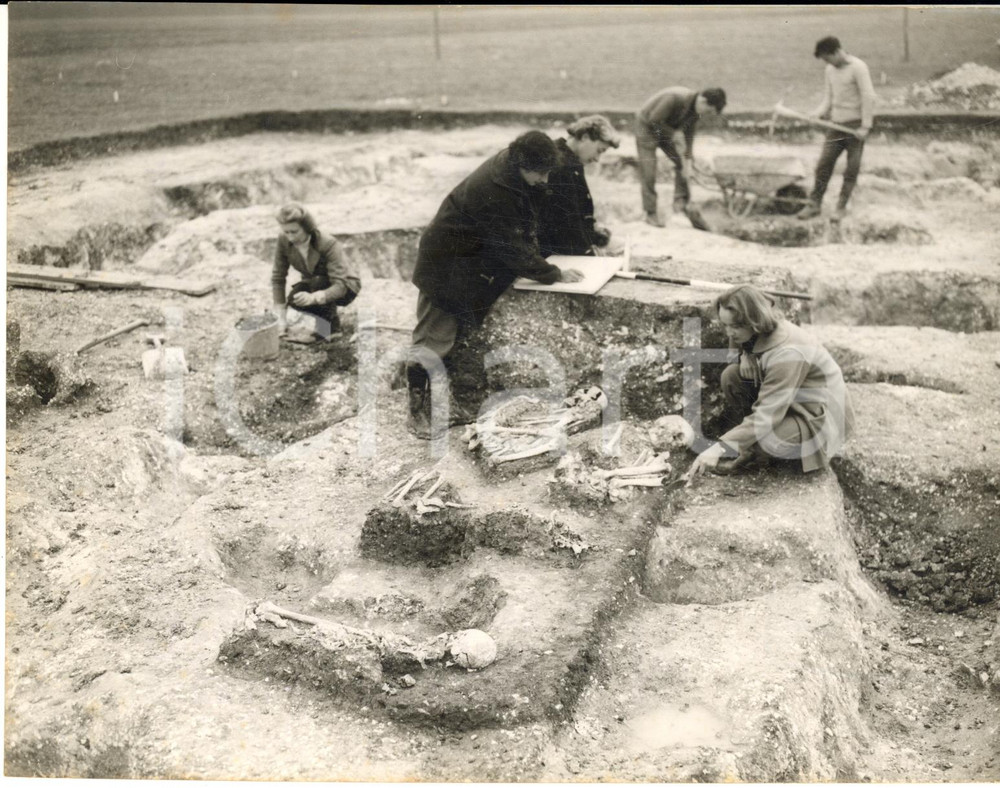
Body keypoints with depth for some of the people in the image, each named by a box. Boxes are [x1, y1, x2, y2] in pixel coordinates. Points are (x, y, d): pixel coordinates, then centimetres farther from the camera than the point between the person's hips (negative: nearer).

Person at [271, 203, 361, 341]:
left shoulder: (328, 244, -33)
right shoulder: (284, 241, -20)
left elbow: (340, 285, -39)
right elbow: (278, 277, -14)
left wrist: (313, 298, -58)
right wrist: (281, 318, -20)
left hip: (346, 288, -4)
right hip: (314, 283, 5)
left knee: (318, 282, -35)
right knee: (294, 300, -26)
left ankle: (332, 322, -10)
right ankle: (326, 313, 5)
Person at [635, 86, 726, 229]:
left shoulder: (696, 107, -11)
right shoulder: (675, 98, -36)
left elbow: (688, 135, -5)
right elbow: (654, 120, -29)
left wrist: (687, 161, -9)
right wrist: (674, 133, -23)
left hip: (667, 130, 7)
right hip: (647, 126, -7)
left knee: (681, 163, 1)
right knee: (648, 173, -7)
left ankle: (681, 202, 5)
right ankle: (651, 214, -1)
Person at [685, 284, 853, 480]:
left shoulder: (786, 354, -34)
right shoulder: (756, 333, -9)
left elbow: (765, 417, -37)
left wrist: (720, 447, -39)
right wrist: (745, 355, -10)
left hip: (820, 419, -8)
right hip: (786, 401, 8)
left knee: (763, 438, -35)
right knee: (731, 376, -10)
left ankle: (753, 453, 1)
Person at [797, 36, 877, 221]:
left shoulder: (857, 67, -12)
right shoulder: (830, 70, 9)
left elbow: (869, 97, -15)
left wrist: (865, 126, -17)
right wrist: (818, 113, -5)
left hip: (855, 124, -6)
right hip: (836, 123, 6)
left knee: (852, 168, 1)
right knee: (824, 163, 0)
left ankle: (842, 206, 10)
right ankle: (814, 204, 7)